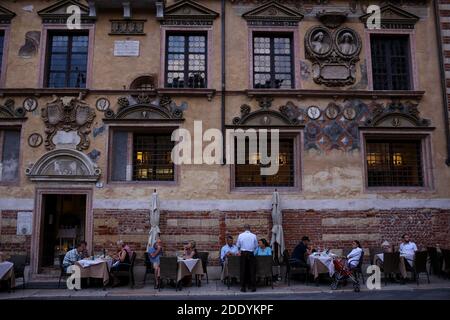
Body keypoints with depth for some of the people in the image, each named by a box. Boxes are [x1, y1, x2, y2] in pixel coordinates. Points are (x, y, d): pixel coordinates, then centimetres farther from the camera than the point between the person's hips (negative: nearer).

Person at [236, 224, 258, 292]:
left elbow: (238, 245, 8)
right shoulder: (253, 236, -2)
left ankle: (243, 287, 8)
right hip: (251, 254, 0)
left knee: (243, 270, 6)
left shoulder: (240, 235, -1)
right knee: (252, 270, 6)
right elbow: (256, 246, 7)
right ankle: (253, 287, 7)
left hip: (243, 254, 0)